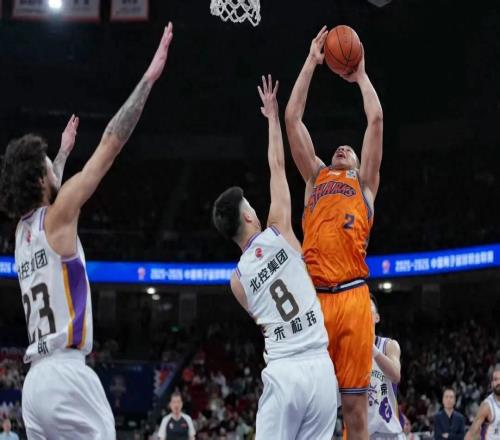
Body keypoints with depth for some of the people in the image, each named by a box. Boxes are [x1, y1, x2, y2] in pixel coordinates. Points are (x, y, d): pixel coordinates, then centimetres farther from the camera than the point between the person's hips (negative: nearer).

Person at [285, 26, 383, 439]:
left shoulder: (365, 183, 22)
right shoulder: (315, 178, 26)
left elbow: (376, 118, 17)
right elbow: (293, 118, 23)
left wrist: (360, 73, 29)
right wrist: (311, 63, 26)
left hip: (352, 297, -1)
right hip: (312, 297, 1)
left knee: (355, 404, -2)